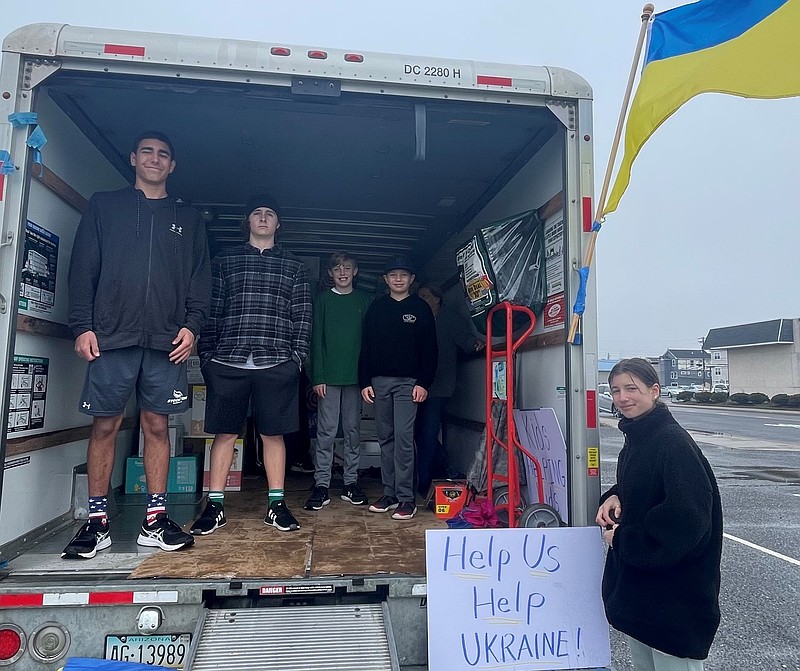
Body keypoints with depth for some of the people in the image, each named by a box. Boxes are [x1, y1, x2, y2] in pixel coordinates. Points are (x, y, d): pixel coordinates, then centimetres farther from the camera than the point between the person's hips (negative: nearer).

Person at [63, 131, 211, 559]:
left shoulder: (188, 218, 17)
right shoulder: (103, 206, 14)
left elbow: (200, 278, 11)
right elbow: (82, 269, 6)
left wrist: (191, 324, -3)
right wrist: (82, 325, -4)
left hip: (166, 341, 1)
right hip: (111, 335, 0)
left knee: (157, 425, 2)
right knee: (105, 426, 1)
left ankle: (155, 520, 9)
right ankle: (97, 522, 11)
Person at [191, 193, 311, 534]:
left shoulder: (293, 266, 13)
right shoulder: (224, 260, 13)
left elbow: (302, 316, 8)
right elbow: (210, 311, 9)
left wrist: (298, 356, -1)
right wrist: (206, 354, 1)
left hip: (277, 363, 0)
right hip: (227, 361, 1)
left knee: (273, 433, 4)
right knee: (224, 433, 4)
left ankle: (276, 504, 14)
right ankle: (215, 506, 13)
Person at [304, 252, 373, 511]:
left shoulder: (364, 300, 11)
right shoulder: (322, 300, 8)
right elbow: (316, 339, 3)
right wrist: (318, 376, -6)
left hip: (356, 375, 2)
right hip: (329, 376, -1)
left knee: (353, 429, 7)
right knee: (326, 431, -2)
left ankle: (351, 482, 15)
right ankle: (321, 485, 4)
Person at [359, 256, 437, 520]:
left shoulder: (421, 308, 5)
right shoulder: (376, 308, 12)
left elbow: (430, 349, 1)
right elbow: (366, 347, 10)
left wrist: (423, 382, -8)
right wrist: (364, 382, 3)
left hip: (408, 382, -3)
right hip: (379, 381, 4)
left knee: (404, 437, -8)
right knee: (385, 438, 7)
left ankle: (406, 498, -3)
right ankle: (389, 493, 15)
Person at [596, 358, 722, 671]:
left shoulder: (674, 442, -21)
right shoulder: (635, 438, 6)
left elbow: (687, 519, -28)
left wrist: (622, 539, -18)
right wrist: (614, 498, -3)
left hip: (673, 595, -9)